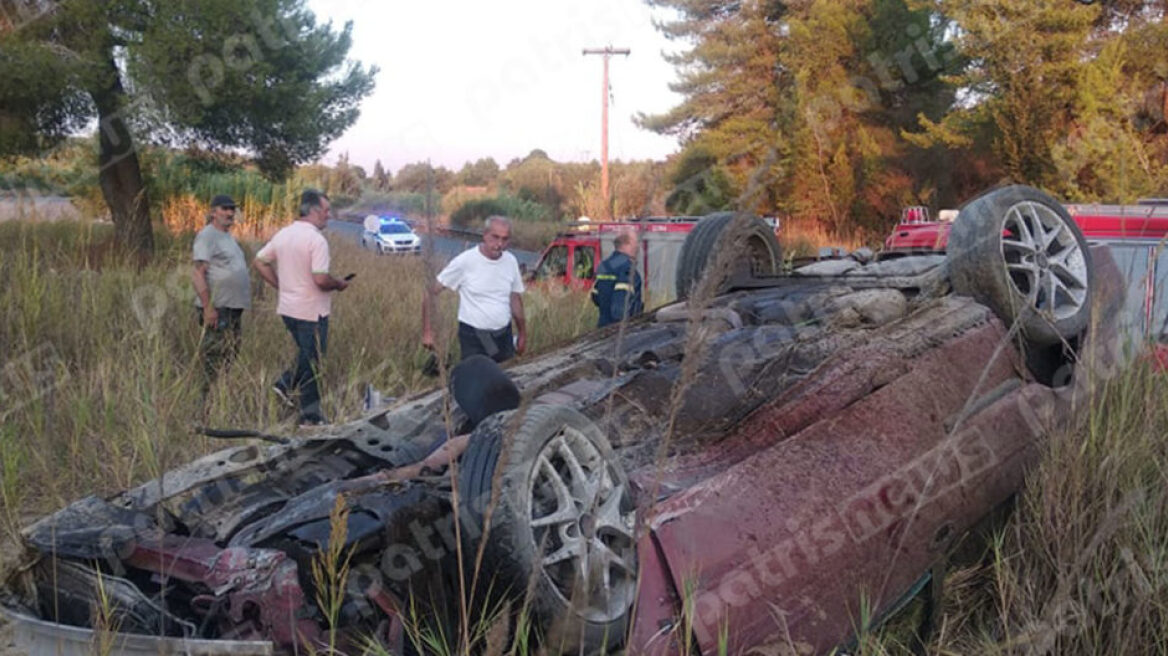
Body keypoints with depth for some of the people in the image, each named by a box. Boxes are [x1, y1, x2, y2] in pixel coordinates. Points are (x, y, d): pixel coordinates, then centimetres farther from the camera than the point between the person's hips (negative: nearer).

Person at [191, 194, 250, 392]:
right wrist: (208, 307, -23)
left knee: (231, 357, 15)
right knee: (216, 359, -6)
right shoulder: (207, 236, -10)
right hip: (217, 309, -10)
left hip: (234, 308, 10)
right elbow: (198, 273, -18)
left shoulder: (229, 237, 18)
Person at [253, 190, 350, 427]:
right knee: (312, 361, 4)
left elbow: (260, 262, 11)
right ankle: (311, 415, 11)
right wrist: (339, 284, -7)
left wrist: (281, 286, 14)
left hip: (287, 307, 7)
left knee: (307, 354, 26)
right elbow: (320, 279, -27)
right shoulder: (316, 240, -20)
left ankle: (286, 385, 14)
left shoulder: (283, 234, 5)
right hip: (311, 311, -7)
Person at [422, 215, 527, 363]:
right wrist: (427, 331, -13)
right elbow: (430, 292, -10)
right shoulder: (465, 261, -15)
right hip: (473, 336, -5)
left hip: (504, 335, 5)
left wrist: (522, 334, 14)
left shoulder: (511, 261, -1)